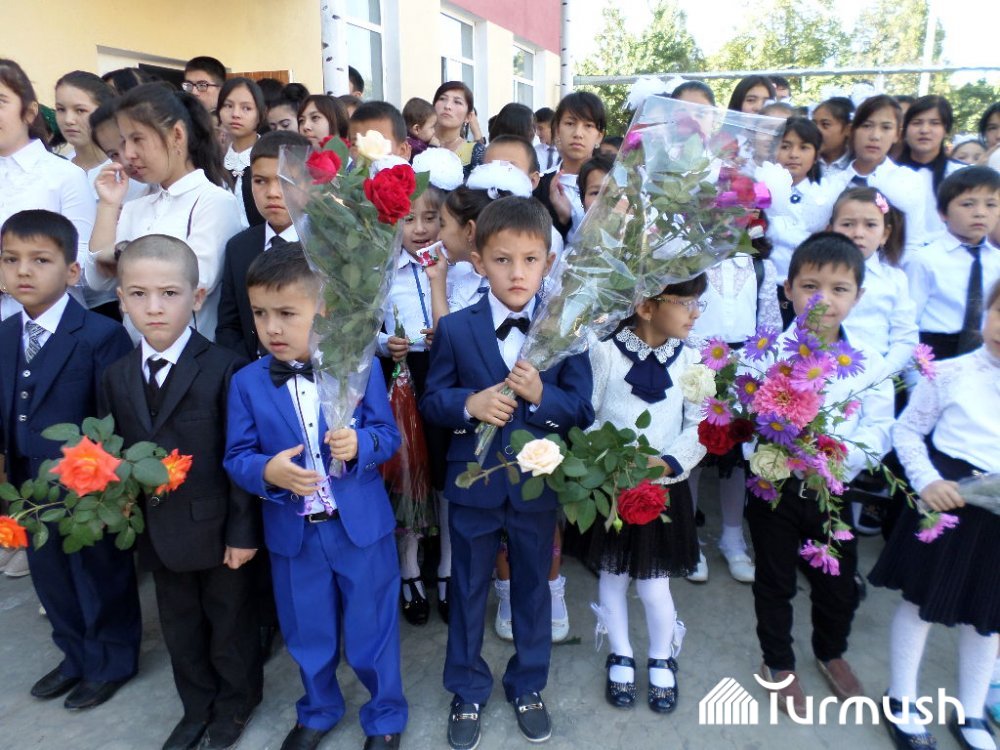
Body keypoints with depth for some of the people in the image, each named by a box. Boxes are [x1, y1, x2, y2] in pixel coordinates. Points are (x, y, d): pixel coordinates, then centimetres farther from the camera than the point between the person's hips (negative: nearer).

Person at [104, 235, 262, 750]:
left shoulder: (224, 369, -16)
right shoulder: (116, 378, 2)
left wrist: (243, 530, -14)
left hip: (217, 529, -5)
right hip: (157, 531, 5)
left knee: (230, 621, 15)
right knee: (180, 628, 22)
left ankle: (235, 704, 40)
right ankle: (196, 708, 44)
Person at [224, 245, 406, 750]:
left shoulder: (362, 368, -9)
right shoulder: (247, 383, -5)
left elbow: (388, 435, -5)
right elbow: (237, 458, -4)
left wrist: (359, 444, -28)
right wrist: (268, 471, -25)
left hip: (361, 525, -2)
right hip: (292, 533, 2)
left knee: (372, 630, 14)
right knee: (307, 635, 21)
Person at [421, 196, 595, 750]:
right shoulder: (455, 329, -7)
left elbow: (583, 408, -6)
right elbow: (431, 401, -3)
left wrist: (543, 396, -26)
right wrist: (469, 403, -24)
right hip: (473, 482, 0)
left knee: (533, 587, 18)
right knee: (467, 589, 16)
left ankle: (528, 685, 42)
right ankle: (467, 691, 38)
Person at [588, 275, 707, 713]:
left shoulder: (689, 359, -4)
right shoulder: (605, 353, -10)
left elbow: (700, 427, -5)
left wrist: (666, 462, -19)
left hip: (665, 488, 1)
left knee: (654, 585, 7)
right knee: (612, 577, 14)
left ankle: (662, 661, 35)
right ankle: (621, 657, 37)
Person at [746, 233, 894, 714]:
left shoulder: (869, 363, -5)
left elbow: (877, 432, -9)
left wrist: (836, 457, -26)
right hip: (775, 484, -2)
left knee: (839, 582, 18)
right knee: (776, 579, 14)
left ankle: (831, 652, 48)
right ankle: (778, 661, 38)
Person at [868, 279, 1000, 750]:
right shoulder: (950, 373, -10)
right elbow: (908, 430, -2)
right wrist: (926, 480, -16)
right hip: (946, 503, -3)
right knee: (921, 603, 13)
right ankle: (901, 703, 33)